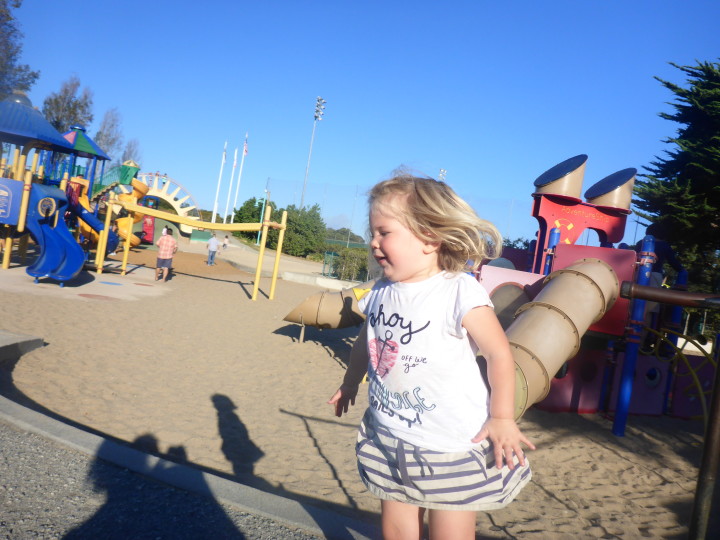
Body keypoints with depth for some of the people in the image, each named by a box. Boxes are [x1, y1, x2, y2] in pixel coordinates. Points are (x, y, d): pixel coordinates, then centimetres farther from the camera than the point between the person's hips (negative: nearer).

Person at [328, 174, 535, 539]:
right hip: (389, 438, 6)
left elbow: (499, 353, -13)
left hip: (452, 446, -5)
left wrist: (502, 418, -11)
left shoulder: (460, 293, -19)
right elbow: (366, 341, 17)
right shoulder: (382, 292, 0)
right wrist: (350, 382, 27)